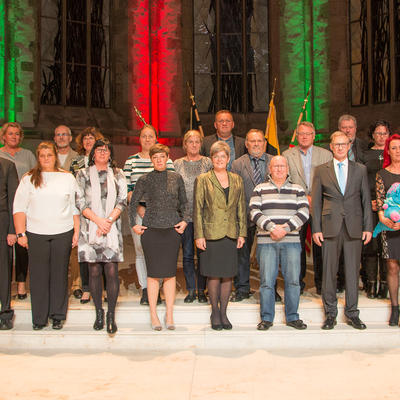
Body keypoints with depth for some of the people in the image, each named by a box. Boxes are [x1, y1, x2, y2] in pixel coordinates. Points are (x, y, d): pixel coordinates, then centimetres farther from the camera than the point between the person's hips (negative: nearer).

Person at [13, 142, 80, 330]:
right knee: (39, 275, 2)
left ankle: (58, 315, 16)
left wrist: (76, 231, 4)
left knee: (60, 274, 4)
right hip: (36, 234, 0)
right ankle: (39, 318, 12)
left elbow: (75, 207, 9)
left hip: (63, 233, 0)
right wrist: (20, 233, -4)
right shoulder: (29, 179, 6)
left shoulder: (68, 178, 8)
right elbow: (19, 207, 3)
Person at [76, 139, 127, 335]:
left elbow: (122, 201, 5)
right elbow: (80, 202, 1)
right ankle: (99, 312, 14)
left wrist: (109, 220, -10)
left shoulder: (117, 175, 12)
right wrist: (98, 220, -11)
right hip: (90, 229, 0)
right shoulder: (83, 174, 9)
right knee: (94, 271, 2)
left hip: (112, 229, 0)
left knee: (112, 271, -5)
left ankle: (111, 315, 2)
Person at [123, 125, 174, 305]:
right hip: (138, 212, 1)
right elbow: (127, 188, 6)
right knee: (140, 251, 3)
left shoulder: (166, 160, 6)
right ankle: (145, 289, 13)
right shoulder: (131, 161, 9)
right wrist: (138, 207, -6)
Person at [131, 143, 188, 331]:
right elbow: (133, 204, 9)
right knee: (153, 273, 1)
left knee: (170, 273, 3)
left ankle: (169, 315, 11)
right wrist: (134, 224, 1)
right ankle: (153, 316, 10)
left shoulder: (176, 178, 6)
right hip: (151, 230, -1)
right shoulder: (144, 180, 1)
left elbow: (183, 203, 15)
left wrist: (184, 220, 2)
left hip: (172, 229, 1)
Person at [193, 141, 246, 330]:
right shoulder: (202, 180, 2)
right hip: (211, 234, -3)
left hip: (231, 234, 3)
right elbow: (197, 209, -1)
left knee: (228, 275, 6)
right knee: (213, 275, 1)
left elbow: (241, 208, 13)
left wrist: (242, 233, 7)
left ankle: (223, 312, 18)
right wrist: (199, 235, -7)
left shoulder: (237, 180, 12)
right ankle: (215, 312, 16)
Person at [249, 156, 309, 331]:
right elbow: (254, 212, -1)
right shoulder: (260, 189, 10)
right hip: (266, 241, -1)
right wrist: (272, 227, -15)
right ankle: (266, 318, 9)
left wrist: (286, 228, -11)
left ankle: (292, 317, 15)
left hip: (291, 241, 1)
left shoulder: (297, 189, 13)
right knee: (266, 281, -2)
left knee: (293, 280, 1)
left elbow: (304, 212, 2)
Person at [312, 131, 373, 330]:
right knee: (329, 270, 2)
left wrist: (368, 227, 2)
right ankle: (330, 313, 14)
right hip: (330, 226, -1)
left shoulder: (360, 169, 9)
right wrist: (316, 229, -2)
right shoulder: (321, 170, 7)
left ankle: (352, 312, 17)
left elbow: (366, 200, 9)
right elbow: (316, 202, 5)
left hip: (354, 227, 1)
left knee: (353, 270, 5)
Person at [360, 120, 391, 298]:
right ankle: (371, 282, 3)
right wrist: (369, 201, -6)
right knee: (370, 243, -4)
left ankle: (384, 284, 3)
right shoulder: (365, 155, 10)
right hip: (369, 205, 0)